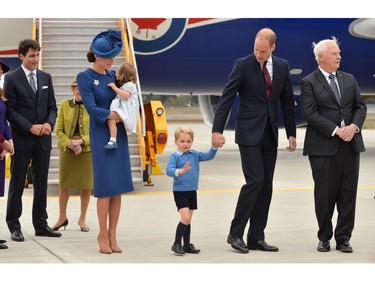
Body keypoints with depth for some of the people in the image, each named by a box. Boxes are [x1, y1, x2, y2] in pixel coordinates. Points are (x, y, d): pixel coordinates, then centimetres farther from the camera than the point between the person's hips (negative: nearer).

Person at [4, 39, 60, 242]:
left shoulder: (46, 78, 10)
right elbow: (9, 110, -9)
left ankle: (41, 224, 17)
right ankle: (14, 226, 10)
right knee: (17, 184, 3)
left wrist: (49, 123, -8)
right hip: (22, 138, -4)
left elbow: (52, 107, 12)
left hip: (43, 138, 4)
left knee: (41, 183, 9)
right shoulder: (11, 78, -4)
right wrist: (30, 127, -16)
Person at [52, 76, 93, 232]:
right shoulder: (64, 105, 2)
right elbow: (58, 130, 0)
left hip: (87, 150, -1)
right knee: (64, 184, 8)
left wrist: (81, 141, -17)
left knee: (86, 185, 5)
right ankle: (62, 218, 24)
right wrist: (70, 144, -14)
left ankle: (82, 219, 21)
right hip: (67, 150, 1)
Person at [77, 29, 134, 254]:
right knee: (105, 187, -6)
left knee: (119, 186, 3)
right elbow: (92, 109, -16)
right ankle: (103, 234, 6)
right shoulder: (85, 77, -7)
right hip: (101, 136, -5)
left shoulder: (113, 75, 9)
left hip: (119, 135, 5)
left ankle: (112, 235, 10)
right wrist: (118, 116, -18)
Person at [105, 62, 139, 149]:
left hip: (126, 112, -12)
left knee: (111, 119, -28)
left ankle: (113, 141, -37)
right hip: (122, 109, 12)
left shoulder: (129, 85, -8)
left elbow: (125, 95, -25)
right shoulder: (124, 85, 24)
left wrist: (115, 87, -21)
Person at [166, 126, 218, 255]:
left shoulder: (195, 154, 6)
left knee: (188, 219, 13)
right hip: (179, 191, -6)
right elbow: (169, 170, -24)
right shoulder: (174, 156, -11)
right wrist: (180, 171, -41)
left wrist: (214, 147, -17)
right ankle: (177, 244, -3)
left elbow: (208, 156, 1)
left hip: (192, 191, 6)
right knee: (186, 217, -15)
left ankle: (187, 245, 22)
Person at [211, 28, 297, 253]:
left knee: (266, 186, 5)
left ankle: (257, 237, 11)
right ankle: (236, 233, -3)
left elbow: (287, 101, 12)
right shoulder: (243, 65, -7)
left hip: (270, 134, 5)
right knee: (255, 181, -14)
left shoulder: (282, 66, 6)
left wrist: (291, 133, 10)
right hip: (249, 133, -5)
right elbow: (227, 98, -10)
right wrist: (217, 130, -16)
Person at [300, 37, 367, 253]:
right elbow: (310, 114, -11)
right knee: (325, 194, 3)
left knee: (348, 194, 4)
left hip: (351, 144, 4)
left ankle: (344, 238, 13)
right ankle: (325, 237, 16)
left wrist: (354, 126, -10)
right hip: (324, 146, -4)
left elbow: (361, 106, 10)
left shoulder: (349, 79, 14)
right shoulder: (309, 83, -2)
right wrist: (336, 131, -16)